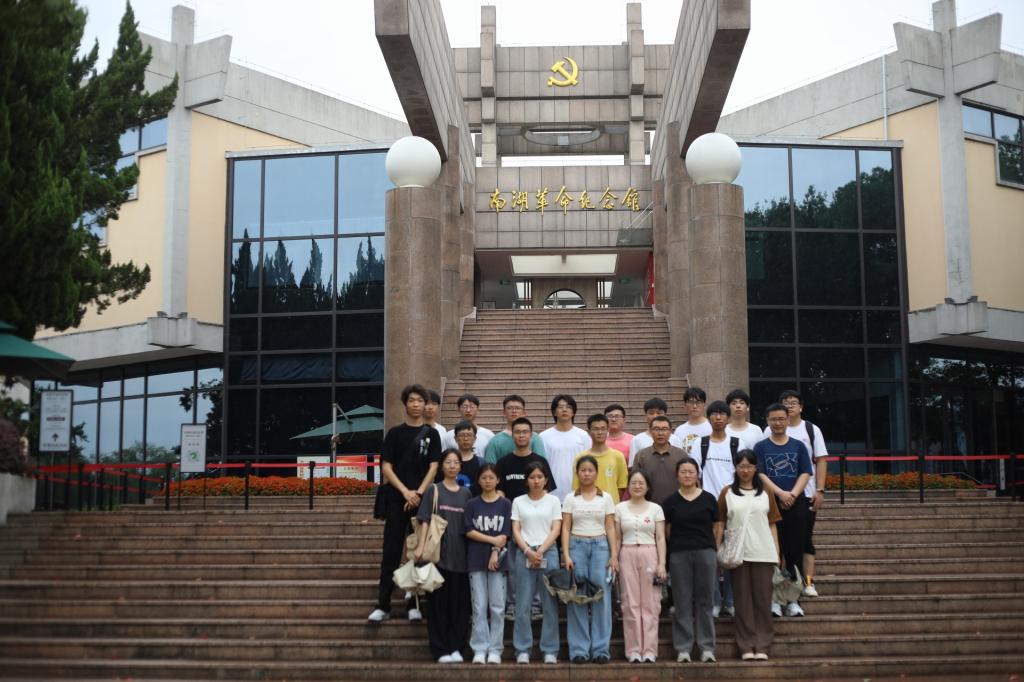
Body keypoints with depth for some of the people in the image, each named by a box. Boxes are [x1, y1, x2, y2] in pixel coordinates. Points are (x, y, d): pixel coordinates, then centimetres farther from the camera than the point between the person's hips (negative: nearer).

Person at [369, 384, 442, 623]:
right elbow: (386, 467, 0)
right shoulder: (395, 433, 6)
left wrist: (419, 492, -12)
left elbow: (434, 466, 0)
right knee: (391, 552, -1)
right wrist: (405, 491, -11)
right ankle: (383, 605, 1)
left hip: (422, 500, 1)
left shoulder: (431, 434, 7)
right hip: (396, 499, -1)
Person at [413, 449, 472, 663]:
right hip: (438, 553, -3)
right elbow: (425, 520, -3)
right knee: (438, 601, -1)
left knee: (460, 602, 2)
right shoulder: (433, 490, 4)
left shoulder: (465, 493, 13)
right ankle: (441, 650, 4)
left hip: (460, 555, 3)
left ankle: (456, 647, 9)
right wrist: (420, 547, -14)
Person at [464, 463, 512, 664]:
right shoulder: (472, 504, 7)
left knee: (497, 607, 0)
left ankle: (495, 649, 5)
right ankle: (480, 649, 3)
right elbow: (469, 532, -2)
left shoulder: (505, 504, 4)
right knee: (479, 606, 0)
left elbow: (505, 535, -2)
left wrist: (496, 553, -14)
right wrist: (493, 540, -9)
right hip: (476, 559, 1)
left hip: (498, 560, 0)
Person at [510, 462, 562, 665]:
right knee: (523, 605, -1)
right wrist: (528, 551, -9)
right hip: (524, 553, 0)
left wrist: (540, 551, -9)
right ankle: (522, 650, 4)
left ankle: (550, 651, 5)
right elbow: (515, 530, 5)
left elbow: (556, 530, 2)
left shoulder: (553, 501, 9)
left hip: (548, 553, 0)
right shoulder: (518, 502, 10)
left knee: (550, 604, -1)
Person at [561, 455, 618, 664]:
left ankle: (601, 649, 3)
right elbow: (565, 528, 2)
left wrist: (614, 555, -2)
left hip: (600, 546, 0)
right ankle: (579, 649, 3)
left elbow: (610, 528, 5)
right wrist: (566, 555, -8)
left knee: (601, 596, -3)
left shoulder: (606, 498, 7)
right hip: (577, 546, 0)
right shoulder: (570, 498, 6)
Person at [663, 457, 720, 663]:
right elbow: (667, 530, 8)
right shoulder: (670, 501, 5)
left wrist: (713, 548, 2)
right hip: (679, 555, 0)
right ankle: (683, 648, 6)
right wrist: (680, 542, 2)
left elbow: (716, 528, 7)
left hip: (705, 553, 0)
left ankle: (707, 647, 9)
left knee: (705, 601, 4)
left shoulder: (708, 499, 5)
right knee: (682, 602, 2)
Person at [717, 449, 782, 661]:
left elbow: (772, 524, 10)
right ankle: (746, 646, 5)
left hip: (763, 553, 1)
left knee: (763, 598, 1)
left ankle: (762, 646, 7)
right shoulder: (727, 493, 6)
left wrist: (777, 552, 4)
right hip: (738, 553, -1)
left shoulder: (765, 493, 10)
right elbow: (720, 524, 6)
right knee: (743, 600, 1)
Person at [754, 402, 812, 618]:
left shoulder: (798, 446, 11)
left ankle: (793, 599, 8)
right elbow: (760, 475, -4)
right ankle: (773, 599, 4)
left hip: (796, 504, 2)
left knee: (795, 553, 2)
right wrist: (780, 493, -16)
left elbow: (805, 473, 4)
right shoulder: (761, 447, 6)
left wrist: (793, 494, -12)